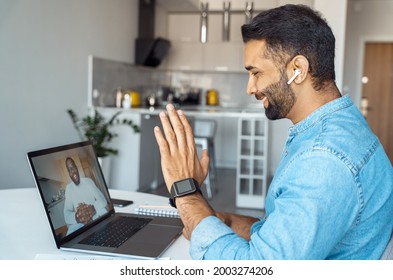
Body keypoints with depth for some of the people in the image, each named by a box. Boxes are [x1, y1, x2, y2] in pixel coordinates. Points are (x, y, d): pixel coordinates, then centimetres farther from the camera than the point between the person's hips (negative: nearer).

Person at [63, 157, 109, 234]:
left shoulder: (88, 181, 6)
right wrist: (76, 217, -28)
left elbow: (103, 201, -4)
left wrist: (93, 209, -26)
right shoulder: (68, 188, 7)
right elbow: (66, 214, -4)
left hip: (96, 218, 1)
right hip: (78, 223, -1)